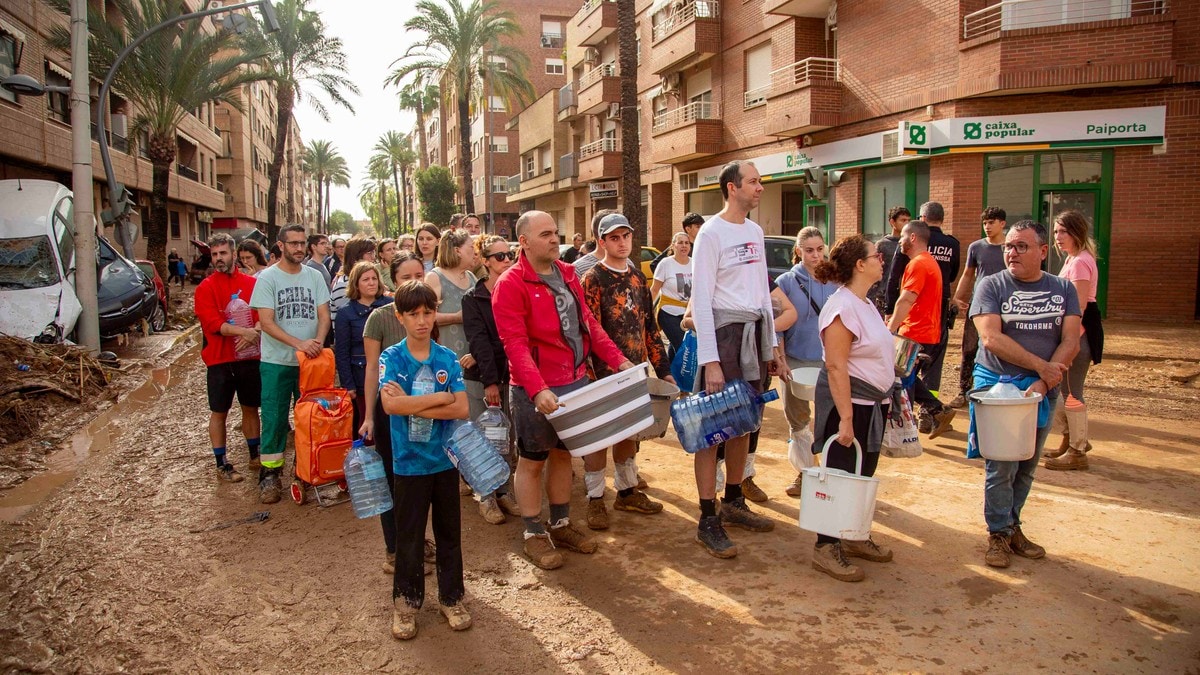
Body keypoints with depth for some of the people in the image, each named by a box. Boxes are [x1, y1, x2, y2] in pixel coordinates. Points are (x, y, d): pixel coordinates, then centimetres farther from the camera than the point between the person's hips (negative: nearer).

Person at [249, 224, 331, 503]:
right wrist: (299, 343, -22)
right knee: (274, 419, 1)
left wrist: (318, 340, -18)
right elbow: (266, 322, -11)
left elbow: (324, 315, 3)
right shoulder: (268, 277, -4)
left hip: (310, 359, 3)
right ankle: (270, 474, 11)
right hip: (277, 362, -3)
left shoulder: (314, 276, 5)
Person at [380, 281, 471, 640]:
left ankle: (452, 597, 28)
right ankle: (406, 602, 26)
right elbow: (390, 404, -22)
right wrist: (441, 398, -17)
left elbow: (462, 409, -11)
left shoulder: (448, 359, -1)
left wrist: (413, 406, -17)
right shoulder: (391, 358, -6)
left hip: (446, 459, 2)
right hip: (409, 462, -2)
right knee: (409, 537, 8)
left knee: (449, 532, 13)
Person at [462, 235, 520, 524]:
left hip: (511, 374, 3)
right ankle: (486, 497, 14)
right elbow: (478, 341, -11)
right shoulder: (473, 298, -4)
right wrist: (490, 380, -18)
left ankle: (503, 491, 23)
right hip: (481, 377, -3)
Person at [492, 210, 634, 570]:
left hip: (576, 381, 7)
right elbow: (515, 344, -21)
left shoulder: (567, 273, 8)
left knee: (563, 453, 18)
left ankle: (561, 524, 33)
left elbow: (588, 322, 13)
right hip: (535, 390, -7)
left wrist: (617, 359, 6)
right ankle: (534, 534, 21)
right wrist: (537, 390, -31)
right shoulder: (510, 284, -14)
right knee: (532, 461, 7)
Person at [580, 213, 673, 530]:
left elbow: (649, 326, 15)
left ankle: (626, 491, 30)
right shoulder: (592, 280, -8)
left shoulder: (637, 278, 12)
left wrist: (663, 369, 11)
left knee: (628, 432, 16)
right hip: (604, 374, -6)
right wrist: (613, 370, -21)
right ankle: (595, 499, 14)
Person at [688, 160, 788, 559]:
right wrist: (710, 360, -19)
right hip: (723, 330, -8)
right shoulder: (712, 233, -9)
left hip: (755, 332, 8)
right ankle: (708, 520, 1)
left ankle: (734, 502, 28)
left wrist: (773, 349, 15)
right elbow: (701, 300, -13)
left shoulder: (755, 231, 14)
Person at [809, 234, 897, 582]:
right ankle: (826, 547, 8)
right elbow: (835, 366, -24)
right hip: (850, 402, -9)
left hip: (872, 403, 10)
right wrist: (845, 418, -26)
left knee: (863, 474, 16)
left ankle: (854, 537, 29)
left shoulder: (865, 304, 12)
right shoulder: (842, 307, -19)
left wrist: (884, 400, 19)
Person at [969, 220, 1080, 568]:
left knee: (1027, 465, 11)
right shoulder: (991, 286, -4)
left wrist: (1043, 383, -16)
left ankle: (1011, 526, 26)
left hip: (1043, 390, 3)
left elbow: (1071, 342, -3)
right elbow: (991, 338, -16)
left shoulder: (1063, 289, 5)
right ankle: (999, 534, 10)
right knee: (1001, 465, -4)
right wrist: (1040, 365, -17)